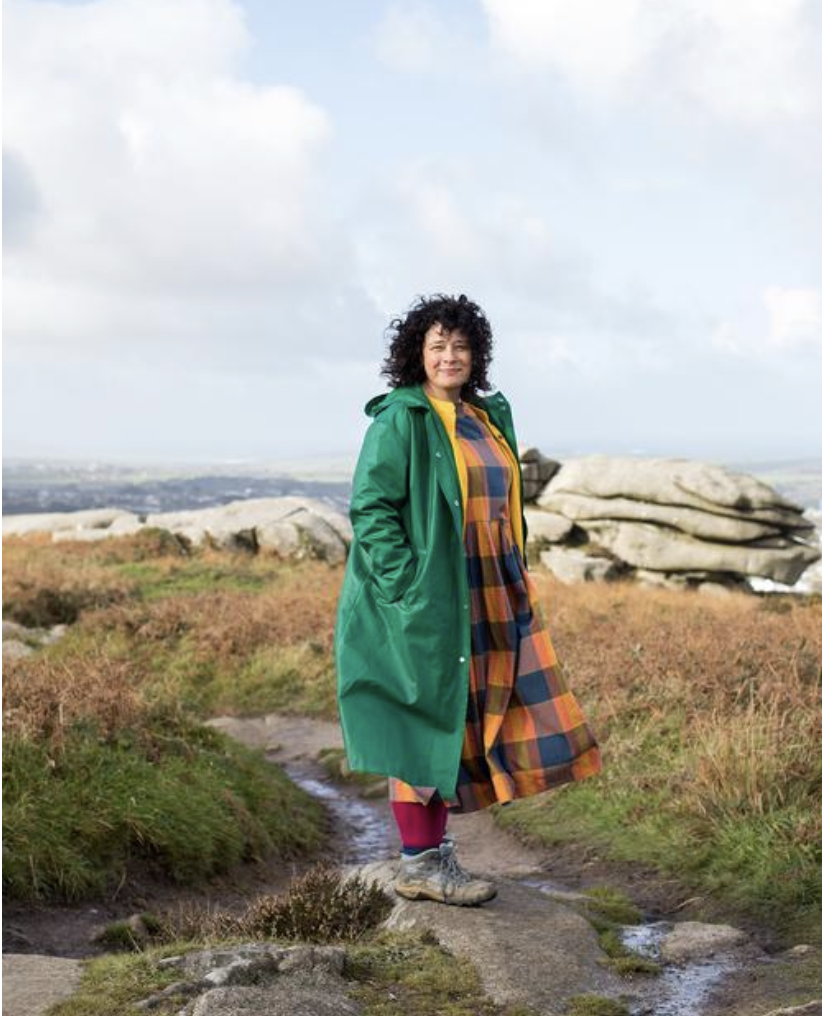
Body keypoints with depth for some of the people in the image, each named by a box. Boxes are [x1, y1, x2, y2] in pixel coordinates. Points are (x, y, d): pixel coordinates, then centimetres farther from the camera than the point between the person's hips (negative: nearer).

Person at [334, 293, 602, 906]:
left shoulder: (487, 417, 13)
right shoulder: (400, 421, -10)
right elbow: (370, 508, -15)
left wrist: (515, 575, 13)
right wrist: (408, 584, -20)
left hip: (483, 597, 8)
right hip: (423, 600, -8)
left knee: (452, 723, 12)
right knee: (422, 723, -2)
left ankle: (435, 851, 22)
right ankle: (418, 865, 6)